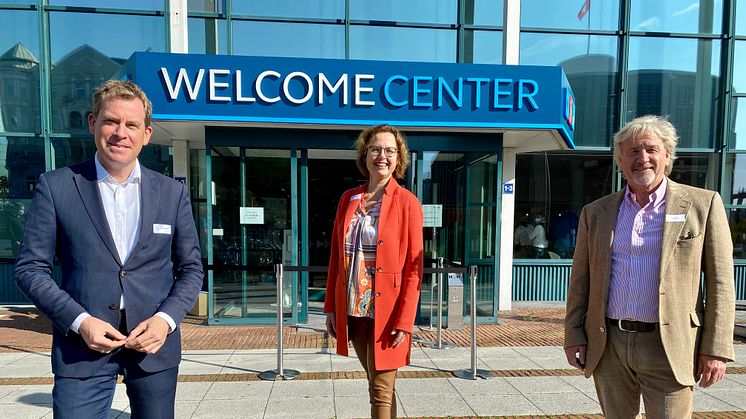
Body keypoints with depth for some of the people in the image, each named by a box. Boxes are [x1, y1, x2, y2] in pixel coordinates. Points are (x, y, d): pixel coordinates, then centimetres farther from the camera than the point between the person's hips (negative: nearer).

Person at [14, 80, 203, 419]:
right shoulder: (56, 186, -2)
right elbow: (30, 268, 0)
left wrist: (166, 319, -10)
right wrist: (79, 321, -12)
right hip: (83, 344, -1)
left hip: (155, 342, 2)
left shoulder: (173, 193, 1)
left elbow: (191, 269, 5)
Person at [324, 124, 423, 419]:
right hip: (352, 310, 5)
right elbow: (336, 256, 8)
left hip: (386, 312, -4)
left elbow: (414, 267, -10)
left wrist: (405, 320, -15)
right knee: (377, 383, 20)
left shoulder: (408, 203, -8)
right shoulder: (348, 199, 6)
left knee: (381, 391, 5)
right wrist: (331, 307, 5)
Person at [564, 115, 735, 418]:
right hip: (608, 346, 3)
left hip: (668, 347, -2)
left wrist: (716, 349, -6)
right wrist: (574, 336, 3)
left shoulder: (702, 204, 0)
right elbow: (580, 280, 7)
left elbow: (720, 282, -2)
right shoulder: (595, 212, 6)